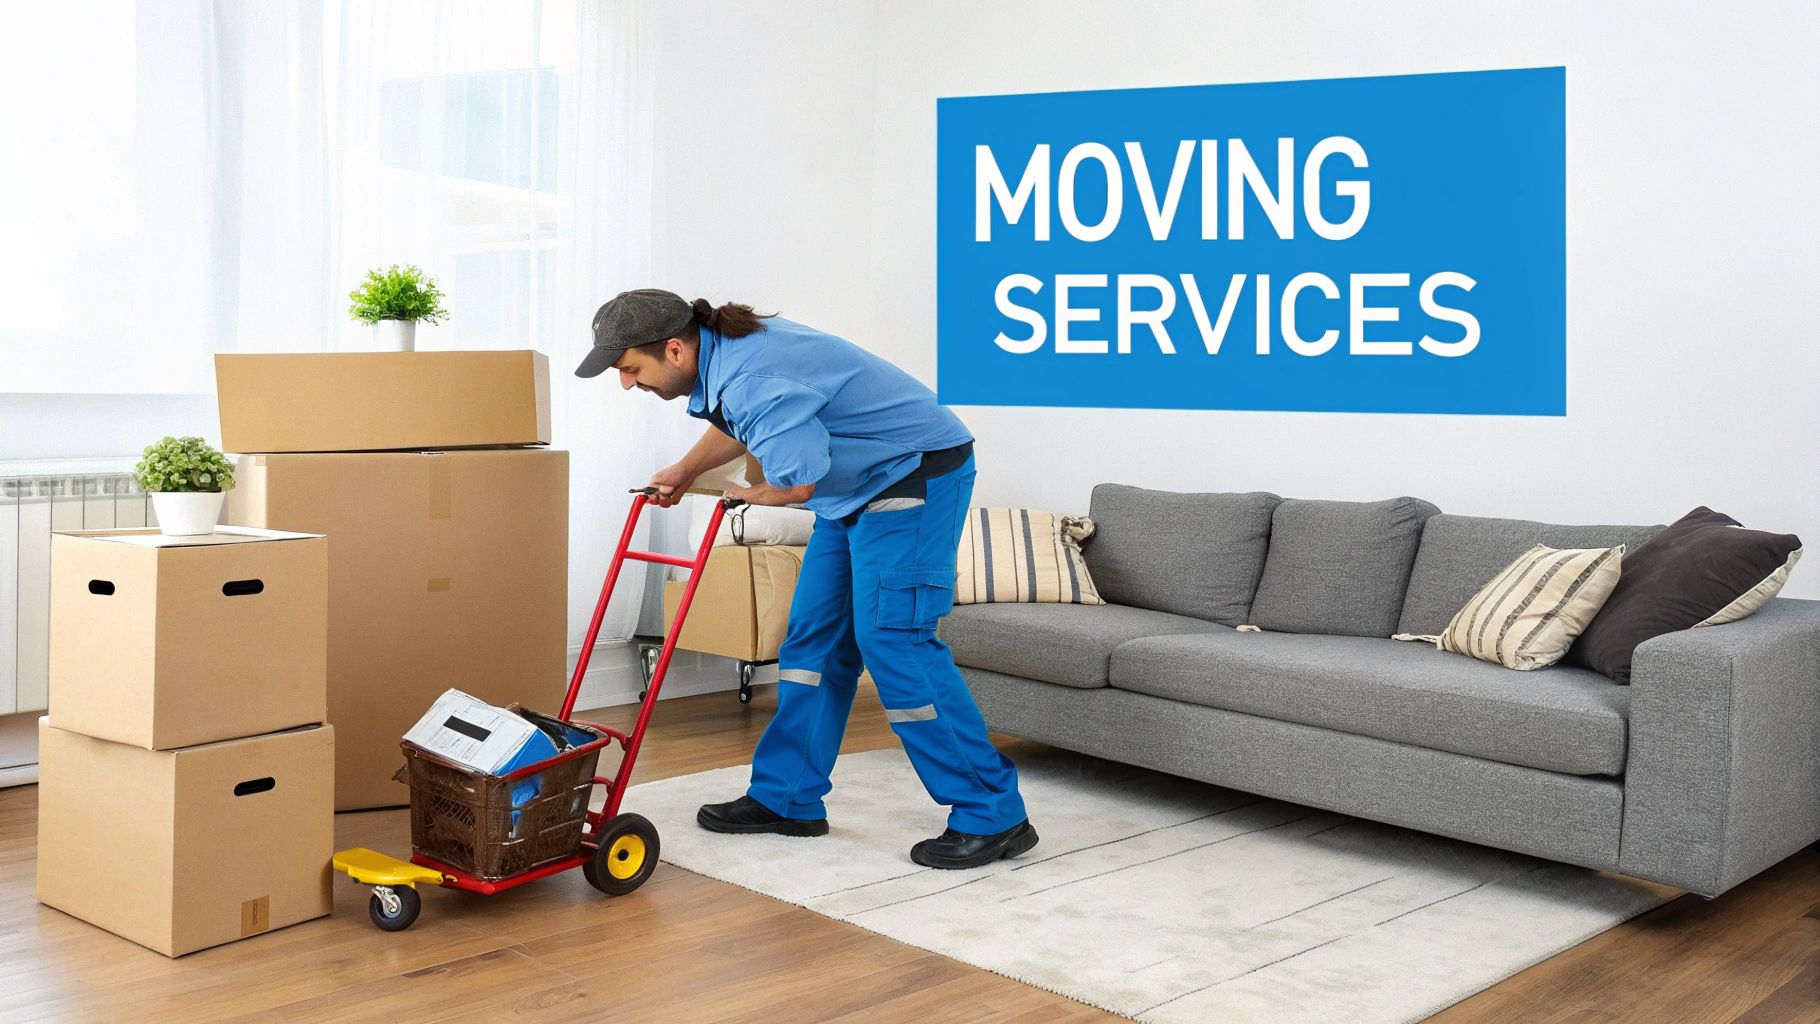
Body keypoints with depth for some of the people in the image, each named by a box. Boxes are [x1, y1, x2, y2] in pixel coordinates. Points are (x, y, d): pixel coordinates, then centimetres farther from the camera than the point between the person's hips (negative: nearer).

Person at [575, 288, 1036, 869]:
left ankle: (992, 816, -7)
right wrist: (684, 472, 29)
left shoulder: (751, 379, -29)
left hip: (916, 473, -10)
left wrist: (750, 495, -8)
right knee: (814, 639, 10)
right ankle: (786, 798, 18)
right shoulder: (721, 355, 4)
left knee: (892, 637, -14)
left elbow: (797, 482, -29)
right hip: (857, 488, 10)